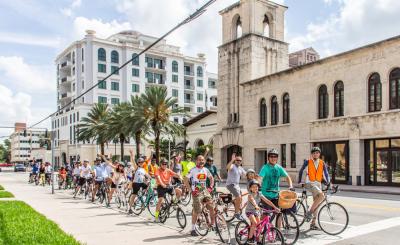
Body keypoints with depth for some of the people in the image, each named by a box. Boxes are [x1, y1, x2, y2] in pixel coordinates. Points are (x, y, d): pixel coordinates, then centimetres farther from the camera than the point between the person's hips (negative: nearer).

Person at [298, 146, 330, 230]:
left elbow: (326, 173, 5)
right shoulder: (307, 162, -2)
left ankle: (313, 223, 15)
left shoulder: (322, 163, 8)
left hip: (318, 184, 5)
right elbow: (301, 171, 8)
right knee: (322, 196, -28)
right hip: (310, 183, -5)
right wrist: (299, 181, 10)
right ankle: (309, 212, -17)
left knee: (316, 203, 6)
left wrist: (328, 182, -9)